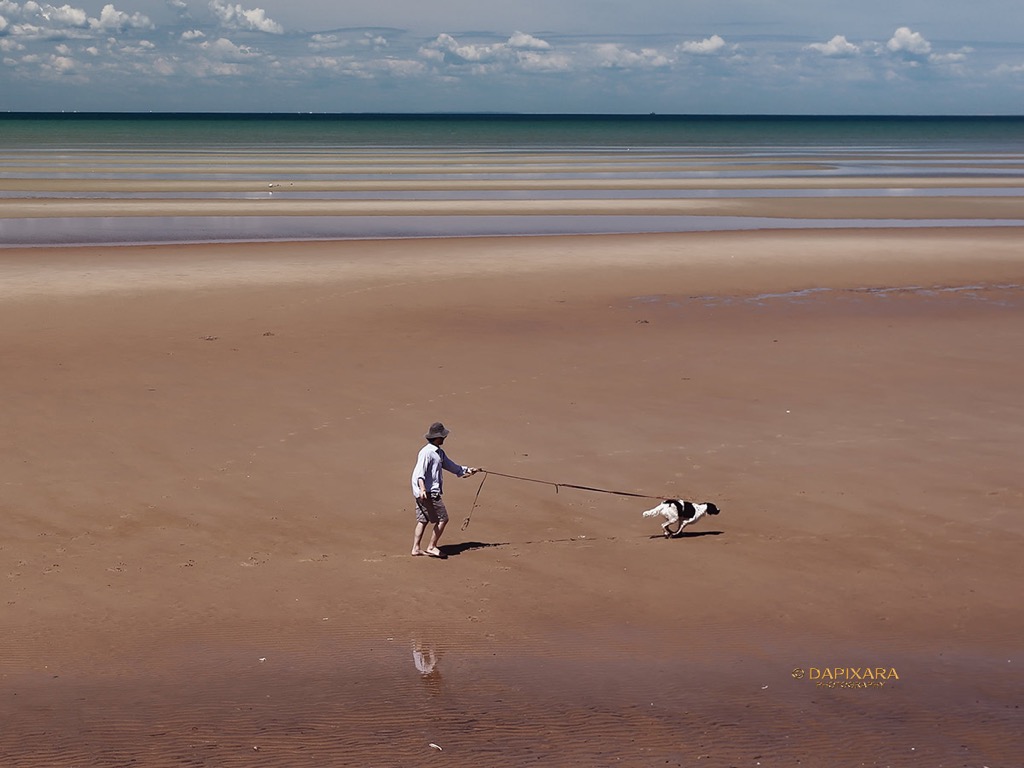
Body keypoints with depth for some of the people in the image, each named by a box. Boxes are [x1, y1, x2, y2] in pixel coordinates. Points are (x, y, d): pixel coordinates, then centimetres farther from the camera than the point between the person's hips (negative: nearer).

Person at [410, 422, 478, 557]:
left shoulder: (439, 452, 16)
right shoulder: (427, 452, -16)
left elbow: (450, 465, 30)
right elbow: (420, 472, -26)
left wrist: (467, 470, 36)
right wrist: (422, 489, -39)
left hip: (431, 492, 10)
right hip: (428, 493, -10)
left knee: (423, 520, 13)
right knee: (442, 519, -5)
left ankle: (416, 548, 16)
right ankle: (431, 547, 0)